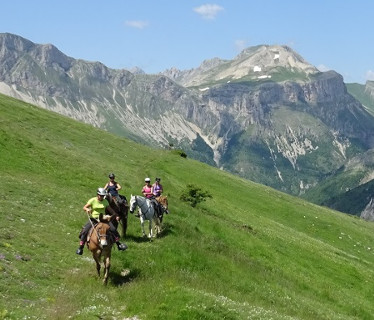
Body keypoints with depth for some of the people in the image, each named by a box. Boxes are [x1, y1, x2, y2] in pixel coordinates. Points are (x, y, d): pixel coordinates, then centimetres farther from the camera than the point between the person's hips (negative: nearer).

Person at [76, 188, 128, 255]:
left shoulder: (105, 201, 6)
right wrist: (87, 209, -29)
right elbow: (84, 207, -7)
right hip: (93, 218, -2)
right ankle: (80, 248, -5)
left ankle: (118, 244, 5)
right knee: (85, 231, -20)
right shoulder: (92, 200, -4)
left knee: (113, 229, -12)